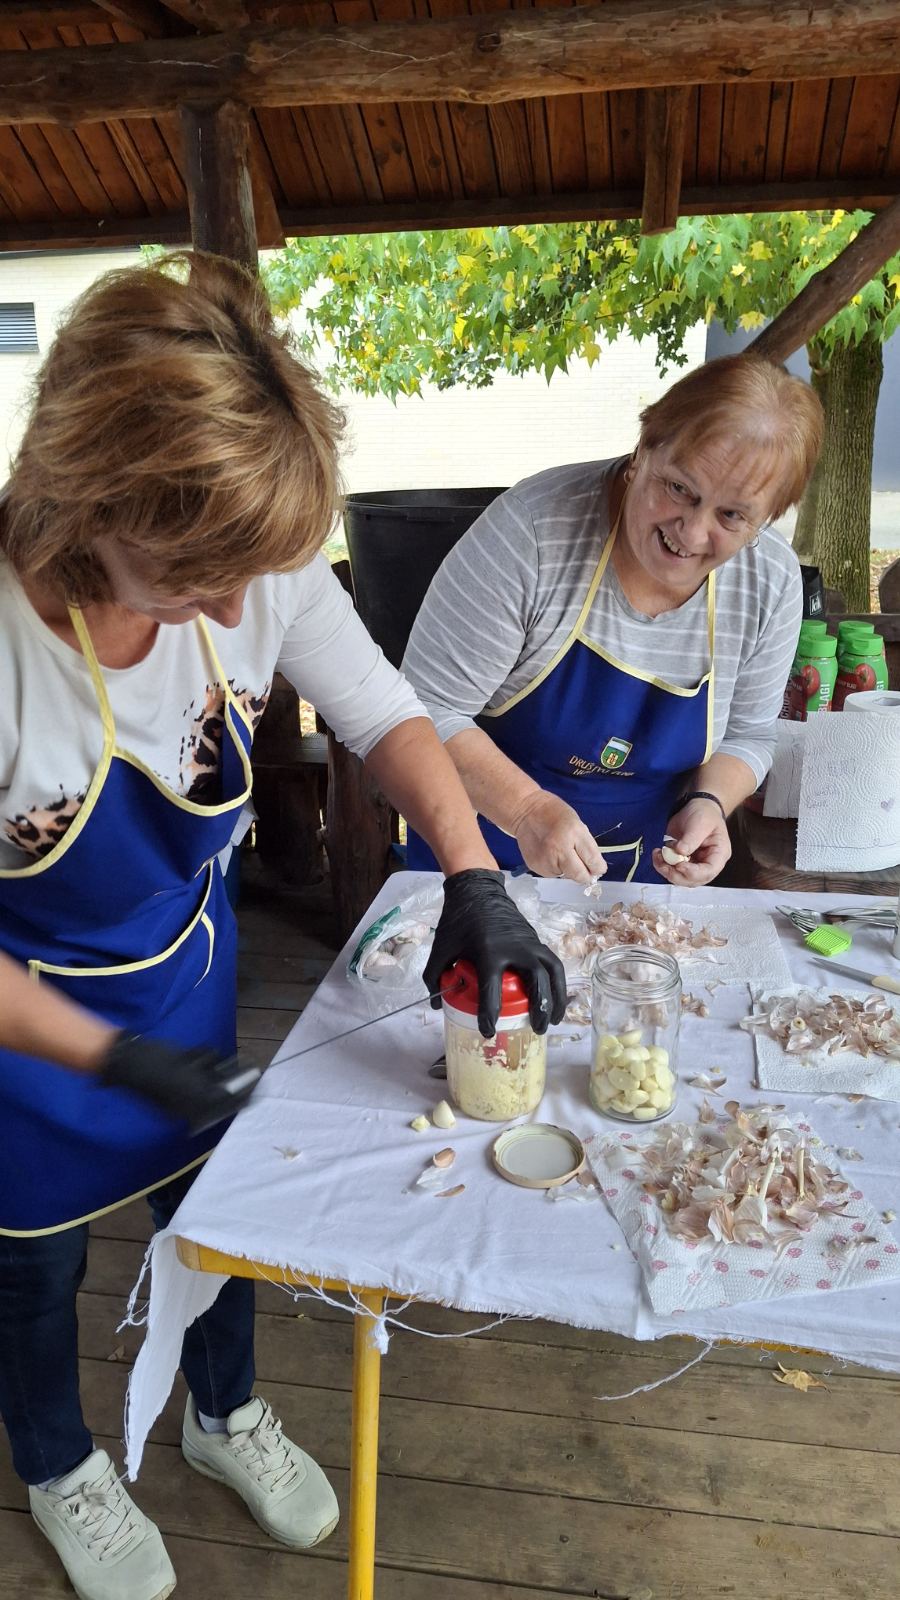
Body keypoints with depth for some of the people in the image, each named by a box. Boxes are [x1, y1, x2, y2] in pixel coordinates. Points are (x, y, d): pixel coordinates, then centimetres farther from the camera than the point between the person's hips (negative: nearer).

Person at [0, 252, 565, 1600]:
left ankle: (224, 1411, 56)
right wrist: (119, 1060, -24)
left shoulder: (255, 567, -24)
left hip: (188, 958, 4)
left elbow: (385, 716, -12)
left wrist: (476, 881, -25)